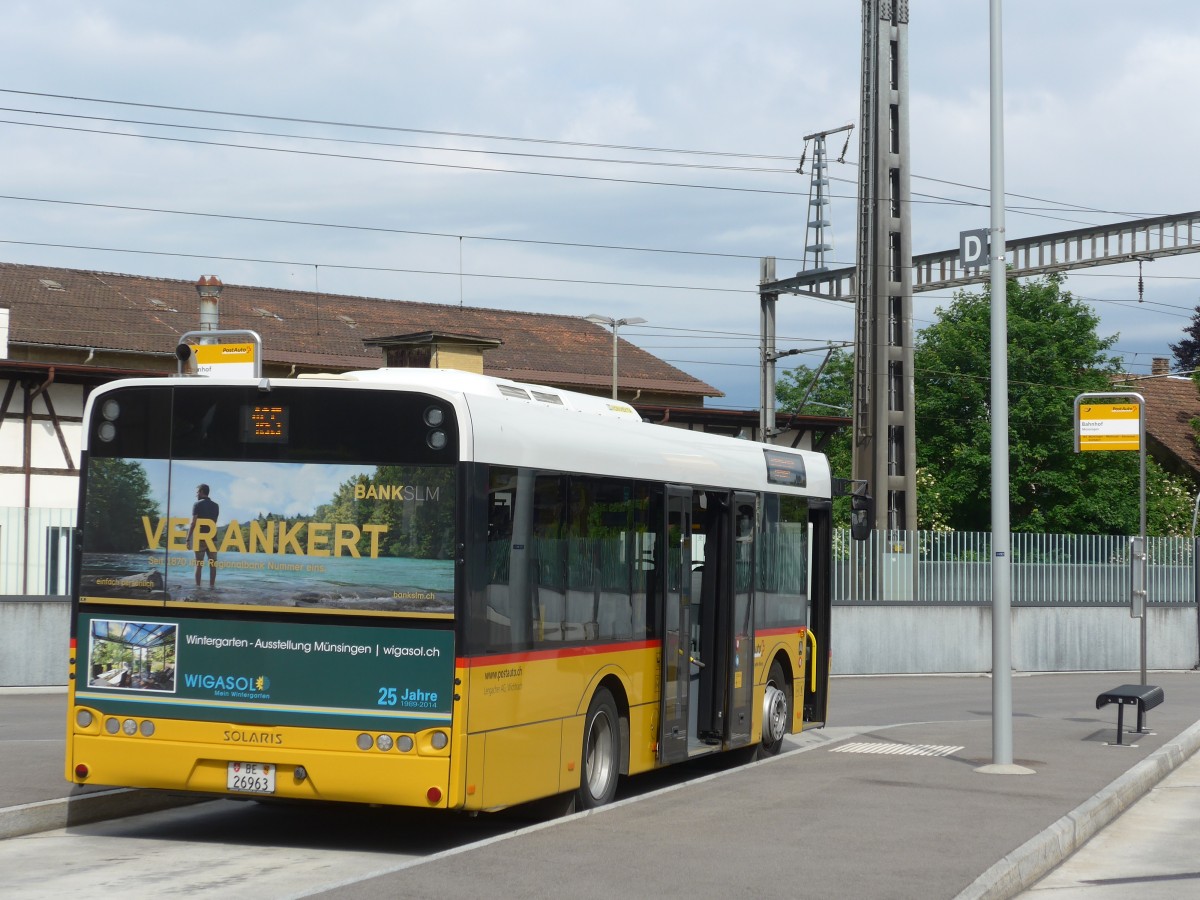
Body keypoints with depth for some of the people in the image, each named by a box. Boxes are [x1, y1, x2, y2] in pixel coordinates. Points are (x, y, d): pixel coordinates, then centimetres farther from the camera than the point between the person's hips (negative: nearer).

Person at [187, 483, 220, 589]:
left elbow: (193, 523, -11)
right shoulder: (215, 505, 11)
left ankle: (198, 585, -3)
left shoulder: (197, 505, -6)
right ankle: (212, 585, 1)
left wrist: (188, 538, -9)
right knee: (212, 564, 4)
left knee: (199, 564, -1)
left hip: (200, 538, -4)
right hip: (212, 538, 4)